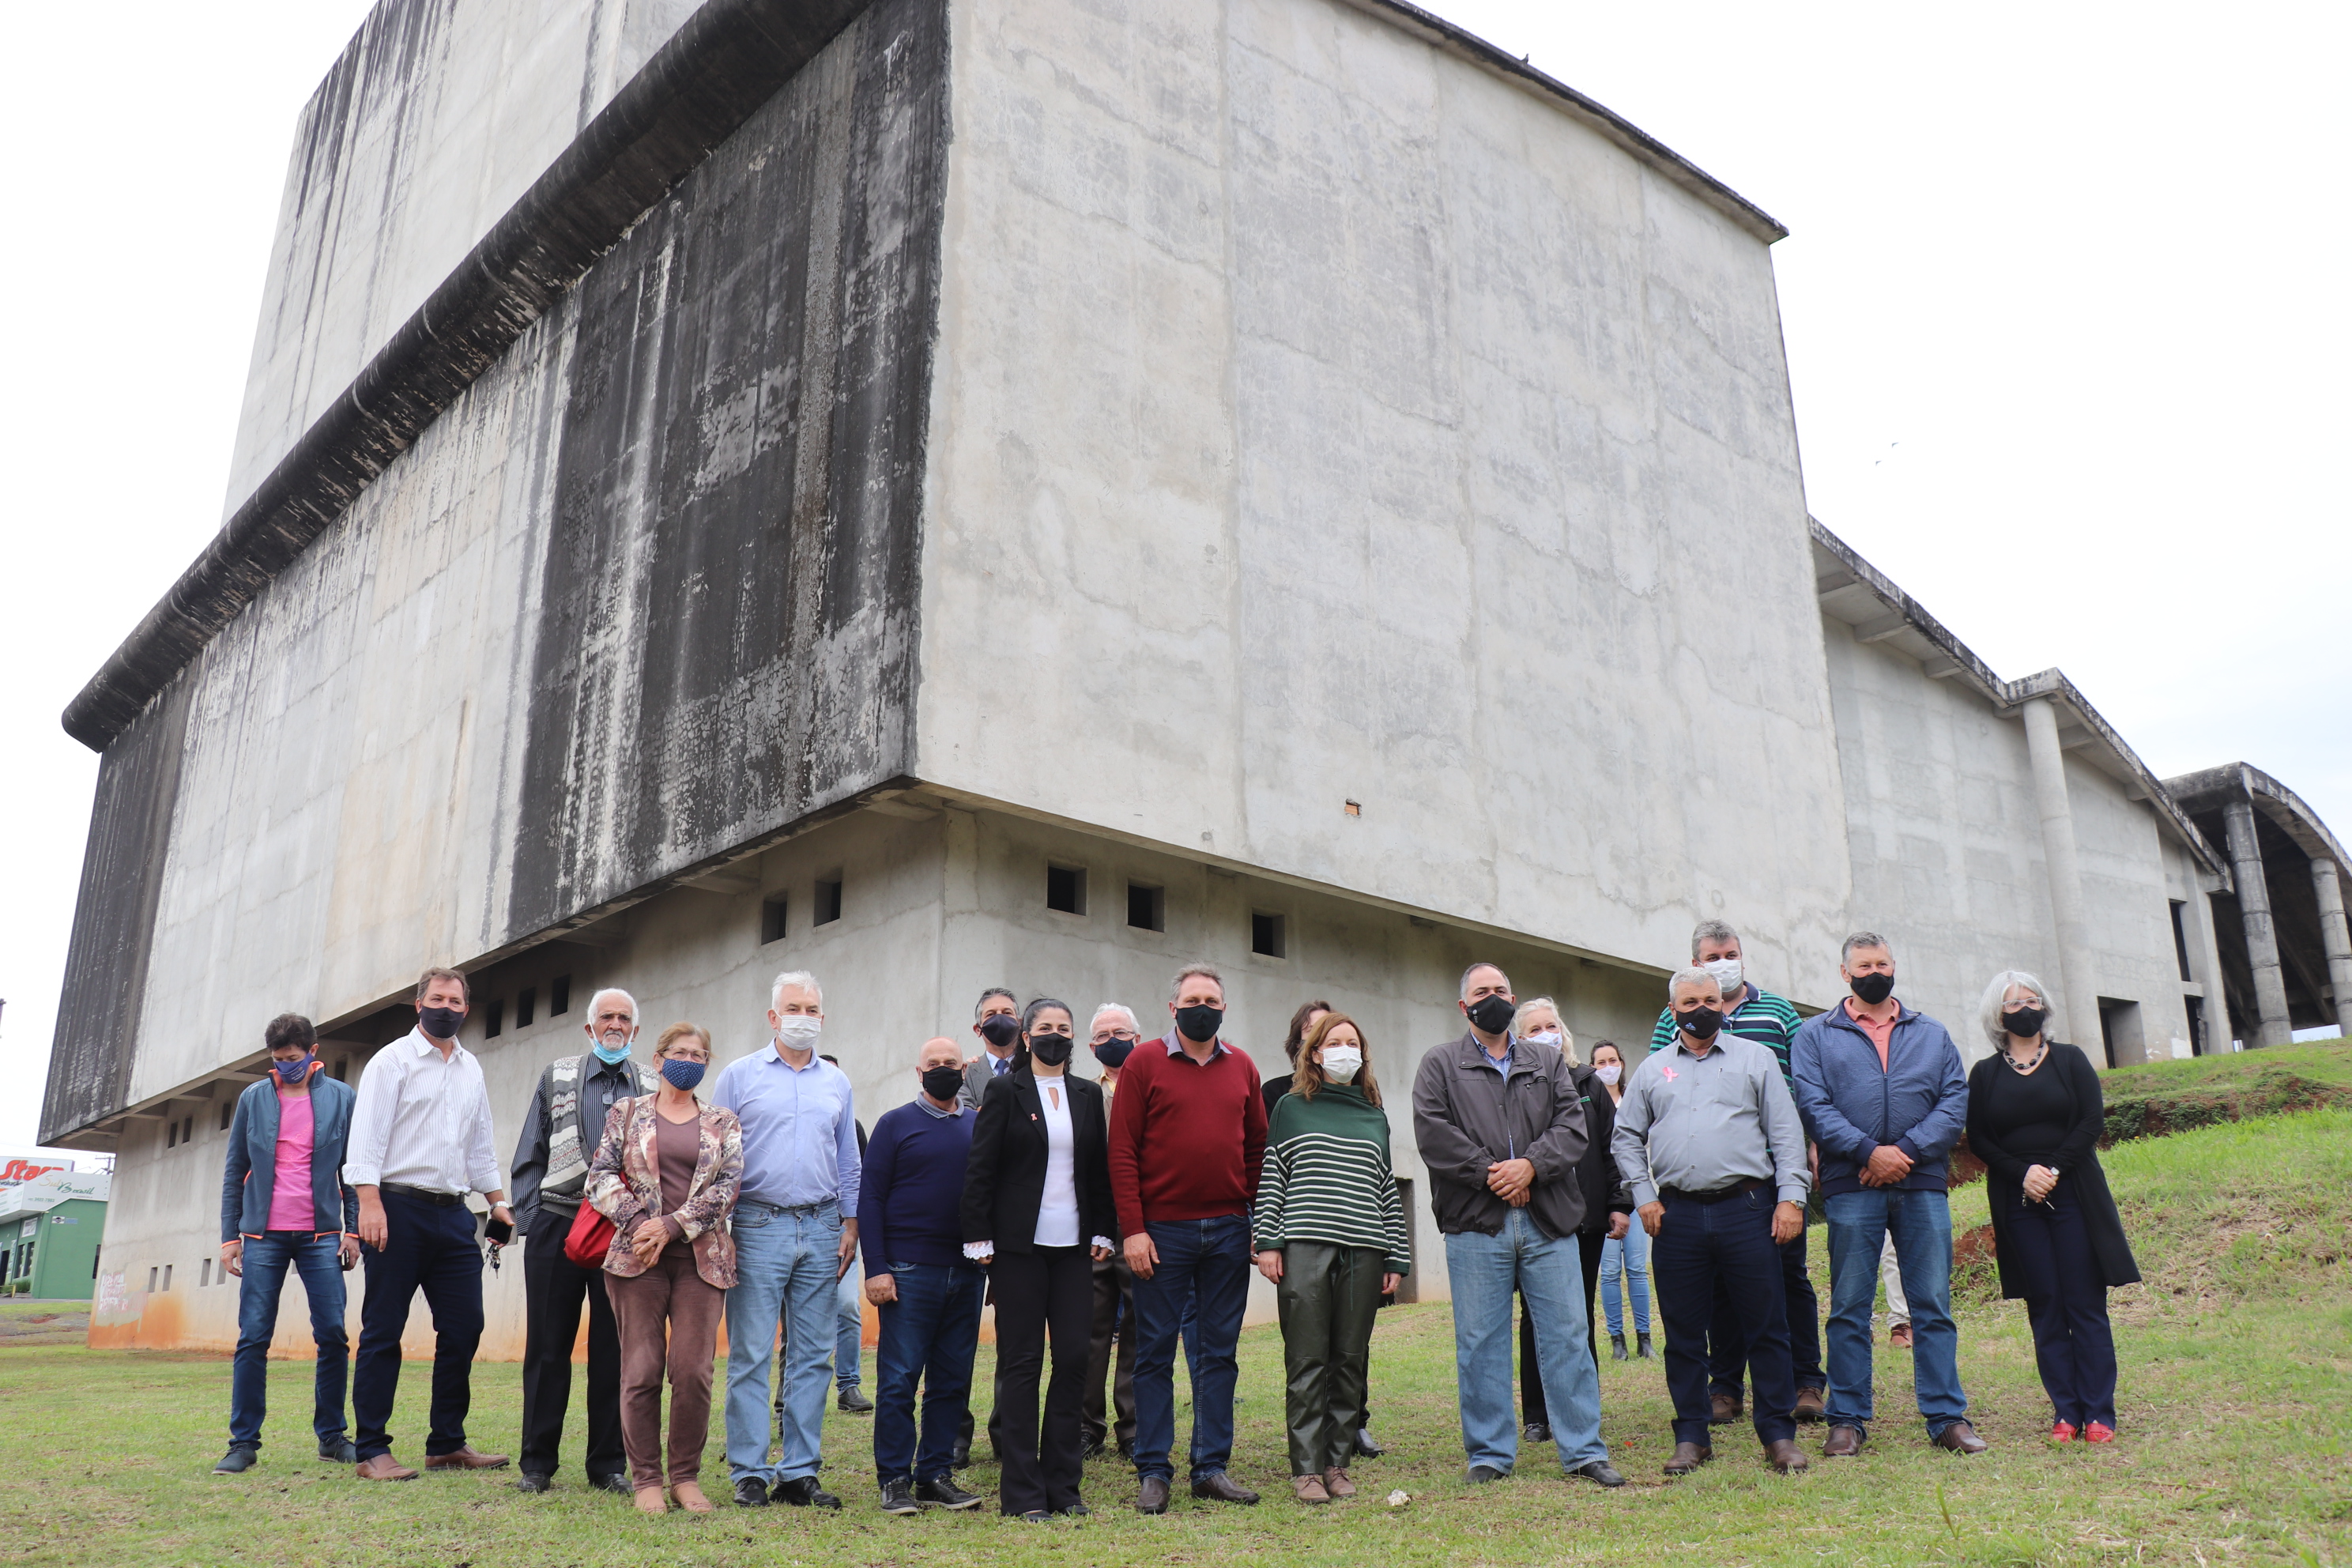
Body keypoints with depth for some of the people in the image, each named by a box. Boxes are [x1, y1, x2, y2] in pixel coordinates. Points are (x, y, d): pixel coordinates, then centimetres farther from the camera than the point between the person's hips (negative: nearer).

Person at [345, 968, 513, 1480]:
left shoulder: (471, 1069, 17)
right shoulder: (393, 1060, -1)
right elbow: (367, 1135, -9)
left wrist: (498, 1201, 19)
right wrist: (369, 1202, -19)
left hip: (453, 1215, 6)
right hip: (399, 1208, -6)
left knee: (464, 1327, 5)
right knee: (383, 1331, -1)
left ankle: (447, 1443, 15)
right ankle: (372, 1452, 6)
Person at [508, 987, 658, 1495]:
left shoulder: (653, 1089, 11)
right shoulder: (557, 1077, 11)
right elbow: (530, 1154, 10)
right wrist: (527, 1220, 1)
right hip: (557, 1225, 0)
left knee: (615, 1349, 3)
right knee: (548, 1345, 4)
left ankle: (609, 1463, 12)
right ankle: (537, 1463, 15)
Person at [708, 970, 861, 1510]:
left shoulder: (836, 1082, 13)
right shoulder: (739, 1076, 4)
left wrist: (850, 1224, 8)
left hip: (822, 1230, 3)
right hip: (759, 1227, -3)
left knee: (813, 1355, 5)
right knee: (750, 1355, -3)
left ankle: (800, 1472, 11)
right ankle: (750, 1472, 5)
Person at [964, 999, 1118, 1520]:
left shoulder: (1088, 1095, 12)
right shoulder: (1005, 1092, 0)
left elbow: (1101, 1168, 15)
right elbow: (980, 1169, -2)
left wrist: (1102, 1231, 7)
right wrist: (979, 1238, -7)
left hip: (1073, 1245, 4)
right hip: (1019, 1246, -4)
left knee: (1074, 1358, 3)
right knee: (1022, 1362, 1)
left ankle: (1062, 1484, 14)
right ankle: (1022, 1492, 7)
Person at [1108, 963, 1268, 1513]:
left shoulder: (1242, 1068, 10)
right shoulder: (1144, 1063, -1)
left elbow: (1258, 1148, 12)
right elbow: (1122, 1151, -5)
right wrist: (1132, 1230, -11)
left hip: (1229, 1232, 4)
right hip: (1163, 1231, -3)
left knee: (1219, 1351, 8)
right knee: (1155, 1352, 3)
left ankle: (1212, 1467, 17)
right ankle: (1153, 1472, 11)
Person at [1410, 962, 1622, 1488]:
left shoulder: (1549, 1061, 16)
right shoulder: (1440, 1065, 9)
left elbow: (1572, 1126, 4)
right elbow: (1433, 1133, -5)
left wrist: (1531, 1165, -12)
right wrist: (1491, 1174, -11)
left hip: (1549, 1225, 2)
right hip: (1475, 1227, -2)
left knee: (1565, 1337, 3)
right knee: (1480, 1344, 2)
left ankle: (1584, 1450, 11)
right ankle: (1490, 1454, 13)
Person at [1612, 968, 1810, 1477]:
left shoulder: (1755, 1058, 9)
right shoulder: (1652, 1068, 14)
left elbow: (1786, 1132, 5)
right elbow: (1627, 1138, 16)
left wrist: (1791, 1197, -5)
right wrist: (1644, 1197, 5)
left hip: (1747, 1208, -2)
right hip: (1677, 1215, 2)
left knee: (1766, 1326, 1)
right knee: (1683, 1333, 6)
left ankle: (1779, 1435, 12)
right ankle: (1691, 1436, 16)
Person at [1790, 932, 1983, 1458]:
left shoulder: (1932, 1034, 16)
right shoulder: (1816, 1034, 9)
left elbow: (1956, 1101, 4)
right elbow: (1813, 1105, -2)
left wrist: (1906, 1150, -10)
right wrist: (1869, 1152, -14)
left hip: (1923, 1185, 2)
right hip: (1851, 1189, -2)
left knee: (1934, 1306, 3)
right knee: (1849, 1309, 2)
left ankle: (1947, 1415, 11)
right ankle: (1847, 1419, 9)